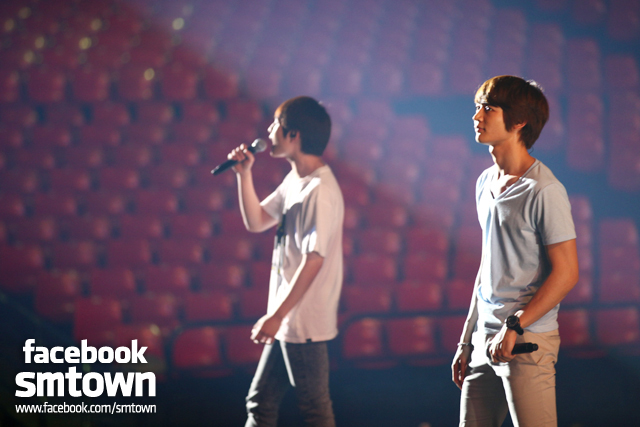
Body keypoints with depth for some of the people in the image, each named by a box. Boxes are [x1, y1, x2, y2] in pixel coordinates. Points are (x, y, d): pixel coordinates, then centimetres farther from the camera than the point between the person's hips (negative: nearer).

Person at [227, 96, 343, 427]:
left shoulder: (320, 191, -20)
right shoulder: (294, 181, 10)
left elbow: (313, 261, -24)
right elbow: (255, 222, 19)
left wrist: (277, 316, -24)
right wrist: (244, 175, 7)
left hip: (305, 323, -10)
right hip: (287, 323, 10)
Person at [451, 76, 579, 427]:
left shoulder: (543, 190, -12)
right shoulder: (486, 183, 13)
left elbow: (566, 273, -13)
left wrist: (515, 326, -16)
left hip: (528, 341, -8)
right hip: (485, 338, 8)